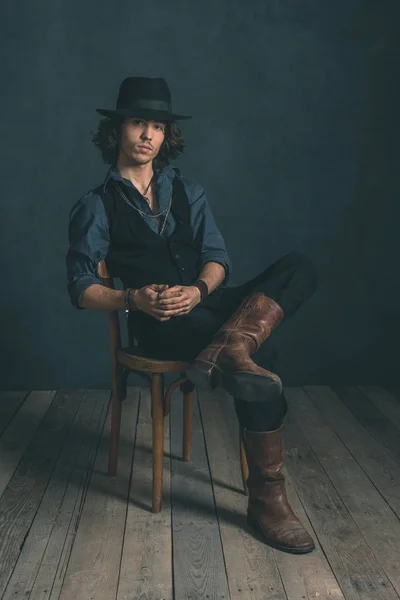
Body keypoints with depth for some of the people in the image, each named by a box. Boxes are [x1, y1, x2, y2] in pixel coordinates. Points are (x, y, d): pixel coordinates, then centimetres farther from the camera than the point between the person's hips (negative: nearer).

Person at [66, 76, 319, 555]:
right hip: (159, 322, -5)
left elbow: (217, 257, 9)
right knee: (258, 373, -29)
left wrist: (198, 290, -15)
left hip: (206, 303, 5)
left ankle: (229, 348, -41)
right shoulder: (96, 206, 7)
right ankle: (266, 501, -16)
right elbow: (81, 288, 1)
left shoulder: (188, 191, 18)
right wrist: (133, 299, -20)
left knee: (298, 268, -19)